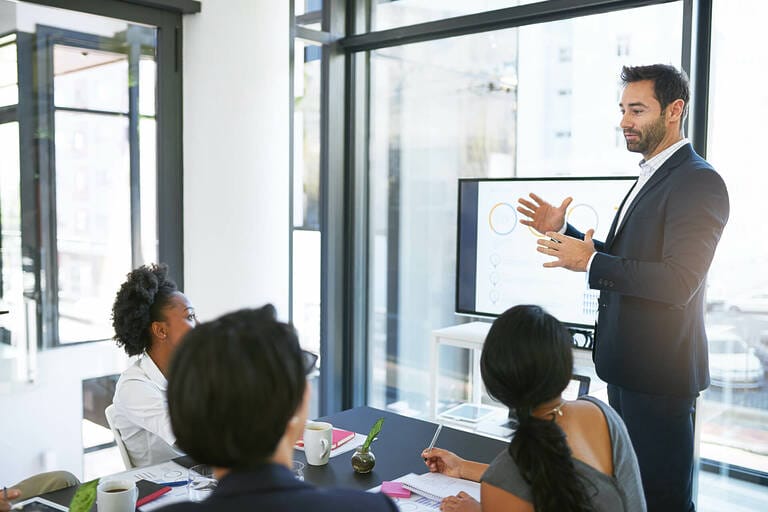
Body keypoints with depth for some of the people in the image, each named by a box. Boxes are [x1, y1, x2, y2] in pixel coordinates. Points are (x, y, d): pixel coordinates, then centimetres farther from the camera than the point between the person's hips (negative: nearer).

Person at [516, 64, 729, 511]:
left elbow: (678, 281, -25)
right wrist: (563, 231, 5)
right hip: (627, 368, 10)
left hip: (659, 373, -10)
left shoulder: (699, 182, -16)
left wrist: (590, 263, -23)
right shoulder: (651, 177, 15)